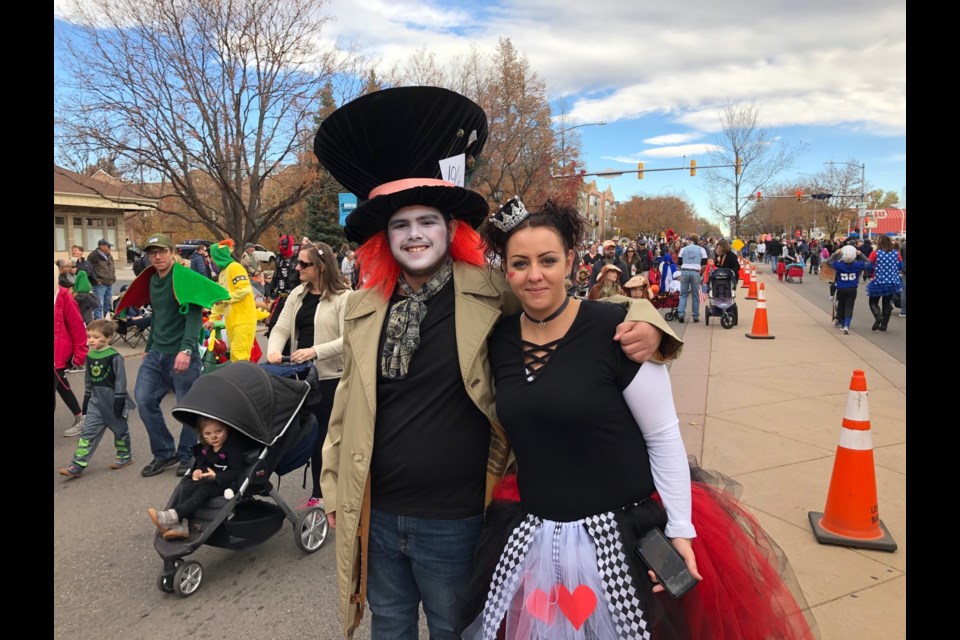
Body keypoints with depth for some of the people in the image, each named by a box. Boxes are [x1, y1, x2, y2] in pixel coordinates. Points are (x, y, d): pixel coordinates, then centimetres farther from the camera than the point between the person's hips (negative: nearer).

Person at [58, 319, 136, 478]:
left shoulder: (114, 357, -15)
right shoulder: (89, 356, 3)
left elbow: (120, 380, -14)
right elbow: (88, 380, 14)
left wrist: (119, 400, -15)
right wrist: (86, 398, 15)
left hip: (113, 400, -5)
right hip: (96, 401, 5)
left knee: (120, 429, 11)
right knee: (88, 432, 1)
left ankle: (125, 456, 28)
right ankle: (77, 465, 0)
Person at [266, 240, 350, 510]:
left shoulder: (343, 296, -11)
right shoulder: (297, 294, 9)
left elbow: (347, 339, -18)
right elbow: (281, 328, 4)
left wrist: (315, 351, -27)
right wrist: (274, 350, -15)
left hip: (331, 377, -6)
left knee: (325, 435, 3)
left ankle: (322, 494, 19)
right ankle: (319, 493, 28)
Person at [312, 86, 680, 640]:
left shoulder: (492, 293, -12)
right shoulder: (364, 307, -1)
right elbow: (348, 407, 9)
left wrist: (645, 320, -25)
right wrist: (334, 486, 14)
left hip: (454, 522, -3)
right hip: (376, 515, 4)